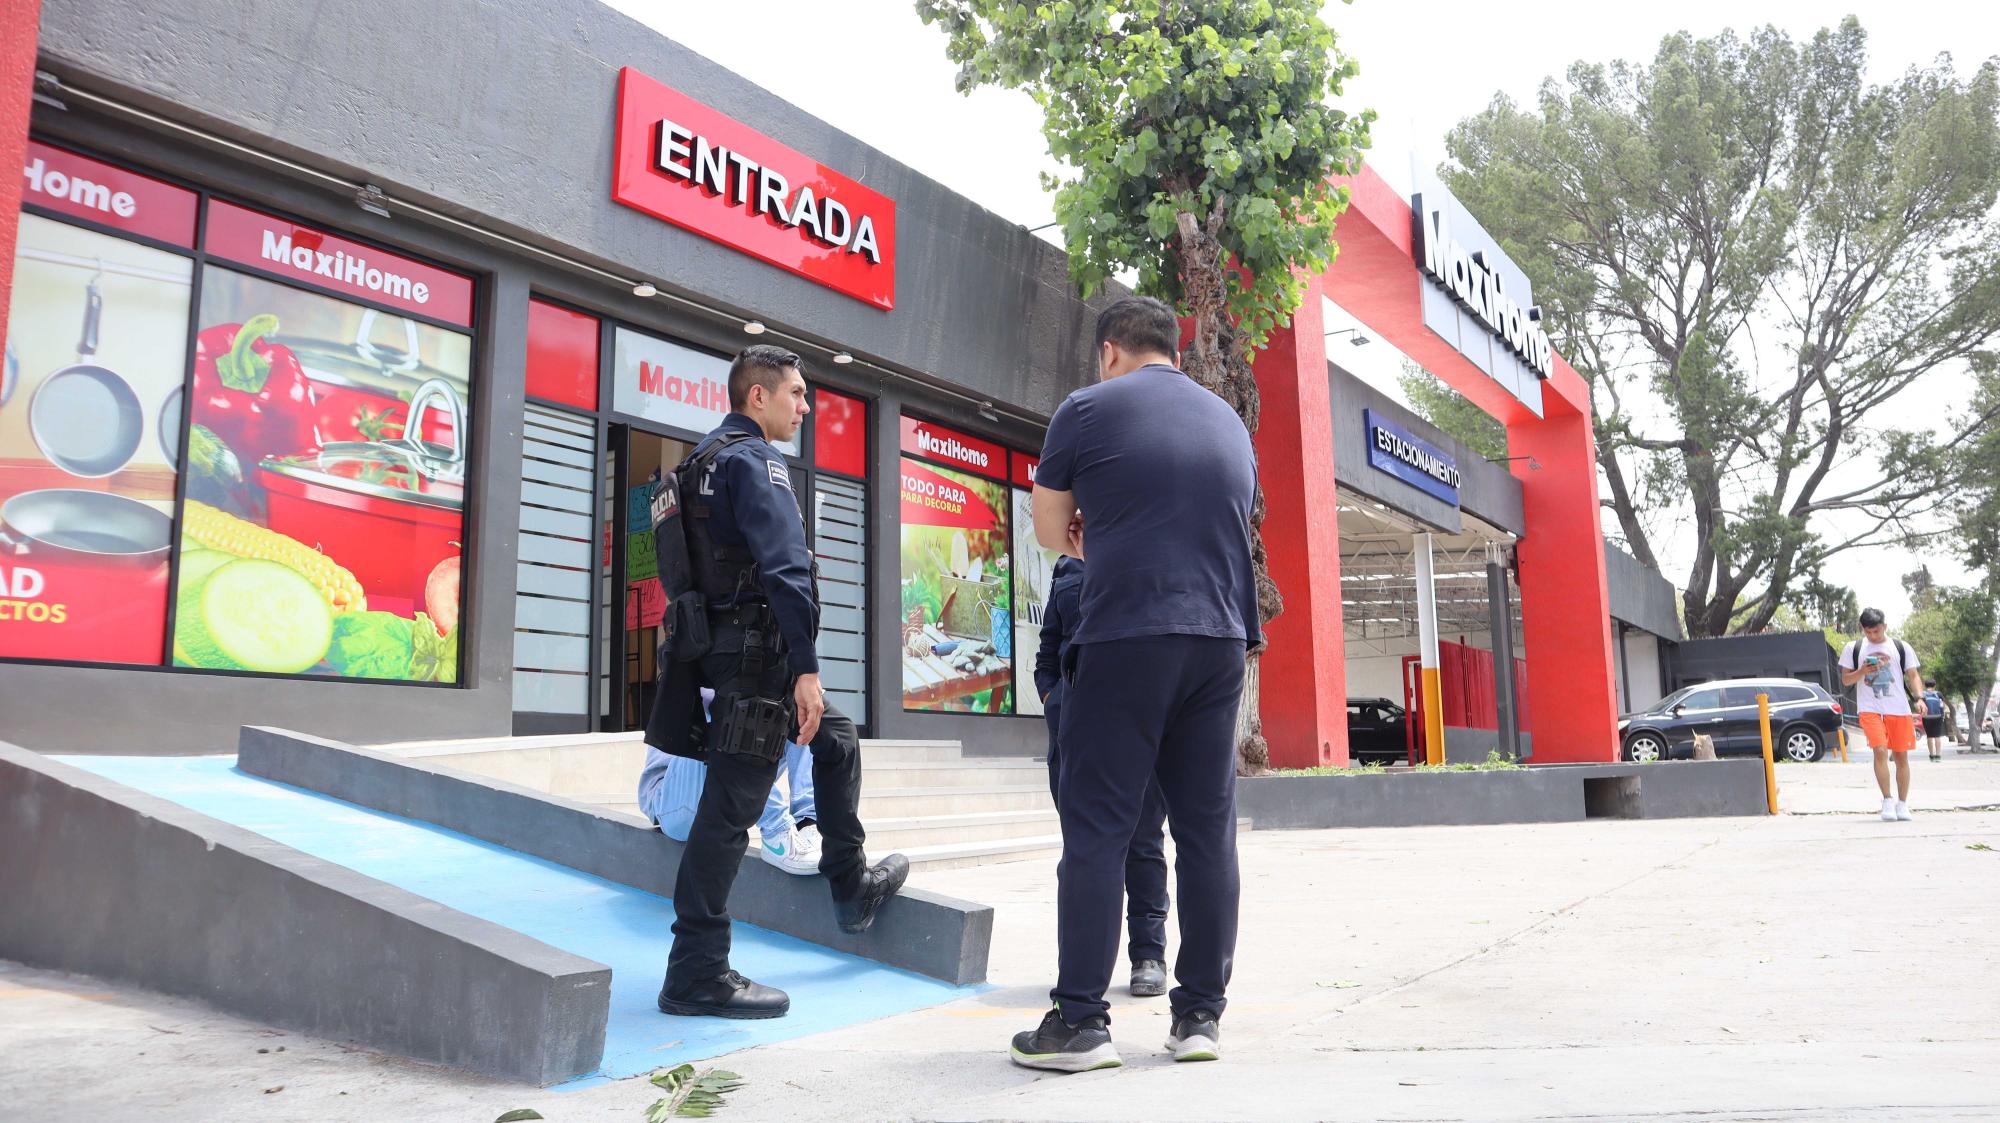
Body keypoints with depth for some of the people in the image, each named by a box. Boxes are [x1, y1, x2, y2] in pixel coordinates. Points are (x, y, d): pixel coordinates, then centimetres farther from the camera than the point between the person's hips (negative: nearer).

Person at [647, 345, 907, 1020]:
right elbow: (784, 566, -23)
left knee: (837, 738, 24)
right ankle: (696, 974, -1)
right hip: (757, 653, -11)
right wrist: (805, 667, -25)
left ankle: (852, 887, 34)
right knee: (730, 809, -7)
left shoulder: (704, 459, 20)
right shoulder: (754, 459, -11)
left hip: (723, 646, 11)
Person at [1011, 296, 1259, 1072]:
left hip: (1125, 637, -5)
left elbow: (1050, 532, 10)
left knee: (1096, 830, -1)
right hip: (1220, 638, 5)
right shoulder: (1229, 421, 19)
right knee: (1207, 830, 8)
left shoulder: (1088, 408, 4)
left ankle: (1081, 1020, 1)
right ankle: (1201, 1015, 12)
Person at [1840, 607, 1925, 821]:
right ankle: (1887, 800, -7)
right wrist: (1862, 671, -12)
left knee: (1901, 755, 5)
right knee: (1880, 751, -17)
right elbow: (1845, 680, 8)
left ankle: (1902, 804, 16)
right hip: (1870, 709, -1)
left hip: (1899, 709, 1)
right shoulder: (1853, 648, 7)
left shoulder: (1901, 647, 8)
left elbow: (1913, 676, 7)